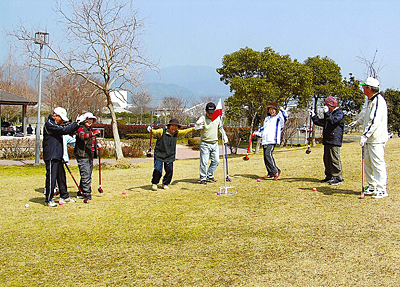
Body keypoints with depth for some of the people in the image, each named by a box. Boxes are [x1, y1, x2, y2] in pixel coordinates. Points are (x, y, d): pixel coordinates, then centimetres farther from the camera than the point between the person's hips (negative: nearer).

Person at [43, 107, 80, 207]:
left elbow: (68, 130, 23)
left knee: (61, 176, 15)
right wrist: (76, 123, -15)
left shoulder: (56, 124, 19)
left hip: (58, 156, 10)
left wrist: (76, 125, 7)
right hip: (51, 156, -10)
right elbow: (64, 130, -22)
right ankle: (48, 200, 0)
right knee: (51, 177, -7)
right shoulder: (49, 124, -13)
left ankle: (64, 196, 24)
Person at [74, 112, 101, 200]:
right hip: (82, 156, -9)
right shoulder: (80, 129, -7)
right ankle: (86, 193, -11)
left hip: (90, 156, 9)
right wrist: (92, 134, -47)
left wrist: (97, 145, 14)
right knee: (86, 175, -13)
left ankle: (81, 193, 22)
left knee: (88, 175, 12)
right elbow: (83, 136, -31)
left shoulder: (91, 130, 19)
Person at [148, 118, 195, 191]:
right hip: (159, 155, -4)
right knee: (158, 169, -10)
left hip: (170, 156, 4)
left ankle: (165, 184, 26)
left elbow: (184, 132, 15)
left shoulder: (176, 133, 5)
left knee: (169, 170, 3)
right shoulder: (162, 132, -12)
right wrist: (151, 130, -50)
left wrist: (193, 128, 11)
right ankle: (154, 184, 12)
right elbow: (156, 132, -28)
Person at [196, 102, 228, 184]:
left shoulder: (217, 118, 4)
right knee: (204, 162, -6)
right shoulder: (203, 118, -11)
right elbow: (196, 127, -26)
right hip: (205, 144, -5)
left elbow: (220, 128, 21)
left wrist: (224, 136, 15)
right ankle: (203, 178, 8)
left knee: (216, 161, 9)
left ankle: (210, 176, 25)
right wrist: (198, 125, -49)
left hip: (215, 144, 5)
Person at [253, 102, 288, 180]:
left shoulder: (278, 117, 6)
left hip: (273, 140, -7)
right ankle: (270, 173, 9)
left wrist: (281, 110, -3)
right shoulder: (267, 118, 28)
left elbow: (285, 116, -17)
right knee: (266, 156, 2)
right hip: (265, 141, 7)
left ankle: (276, 171, -18)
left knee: (268, 154, -23)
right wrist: (257, 132, 22)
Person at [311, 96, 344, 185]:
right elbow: (321, 122, 26)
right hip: (327, 141, 9)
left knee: (335, 159, -10)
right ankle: (329, 177, 19)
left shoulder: (339, 113, -5)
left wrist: (327, 113, -18)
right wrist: (314, 116, 17)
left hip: (335, 140, -9)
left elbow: (333, 120, -23)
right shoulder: (329, 114, 22)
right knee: (326, 159, 11)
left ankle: (338, 178, -6)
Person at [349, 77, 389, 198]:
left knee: (377, 163, -9)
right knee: (368, 163, 14)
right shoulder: (371, 101, 15)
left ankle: (382, 189, -5)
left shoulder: (379, 101, -17)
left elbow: (375, 122, -25)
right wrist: (357, 122, 45)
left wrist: (365, 135, -28)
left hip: (377, 139, -10)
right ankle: (372, 187, 22)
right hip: (369, 139, 10)